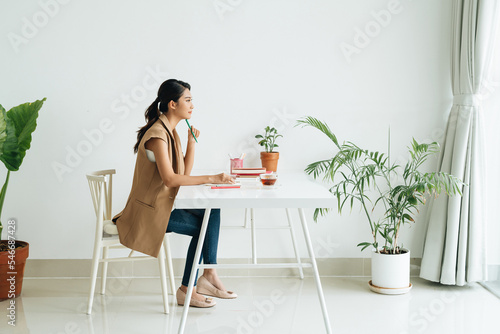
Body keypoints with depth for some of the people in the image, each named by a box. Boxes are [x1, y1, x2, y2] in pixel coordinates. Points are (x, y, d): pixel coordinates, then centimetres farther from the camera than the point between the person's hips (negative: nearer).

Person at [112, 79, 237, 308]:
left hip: (164, 203, 9)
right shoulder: (157, 134, -20)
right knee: (201, 228, -15)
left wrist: (192, 143, -2)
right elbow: (169, 178, -30)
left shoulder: (171, 131, 10)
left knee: (211, 212, -6)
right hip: (149, 211, -9)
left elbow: (185, 174, 10)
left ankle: (208, 275, -5)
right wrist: (211, 179, -29)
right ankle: (186, 291, -1)